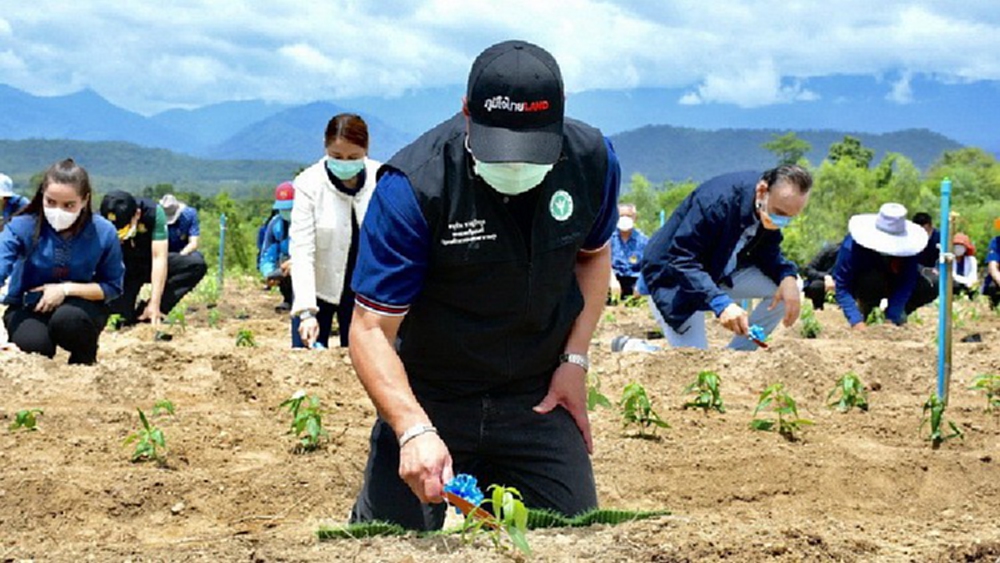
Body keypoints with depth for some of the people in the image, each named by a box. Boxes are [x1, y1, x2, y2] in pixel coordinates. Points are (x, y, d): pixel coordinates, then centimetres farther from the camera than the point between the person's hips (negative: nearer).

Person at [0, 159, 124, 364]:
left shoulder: (103, 233, -15)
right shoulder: (23, 227, -19)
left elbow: (112, 287, -5)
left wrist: (66, 289, -20)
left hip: (80, 305, 1)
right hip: (28, 309, 0)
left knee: (68, 319, -35)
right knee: (33, 344, -33)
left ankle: (85, 361, -1)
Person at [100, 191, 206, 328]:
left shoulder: (153, 212, -28)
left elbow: (159, 259, -30)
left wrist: (154, 304, -36)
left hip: (150, 264, 1)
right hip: (124, 269, -1)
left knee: (197, 266, -26)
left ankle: (141, 315, -22)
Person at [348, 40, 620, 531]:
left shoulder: (592, 161, -10)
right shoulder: (413, 186, -23)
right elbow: (371, 329, -22)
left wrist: (575, 359, 0)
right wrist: (413, 430, -36)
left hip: (540, 397, 3)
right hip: (427, 398, -3)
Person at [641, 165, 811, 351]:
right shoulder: (716, 201, -35)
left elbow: (768, 252, 1)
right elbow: (681, 262, -36)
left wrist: (788, 277, -23)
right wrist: (721, 303, -49)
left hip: (721, 271, 7)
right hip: (673, 278, -7)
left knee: (789, 286, -10)